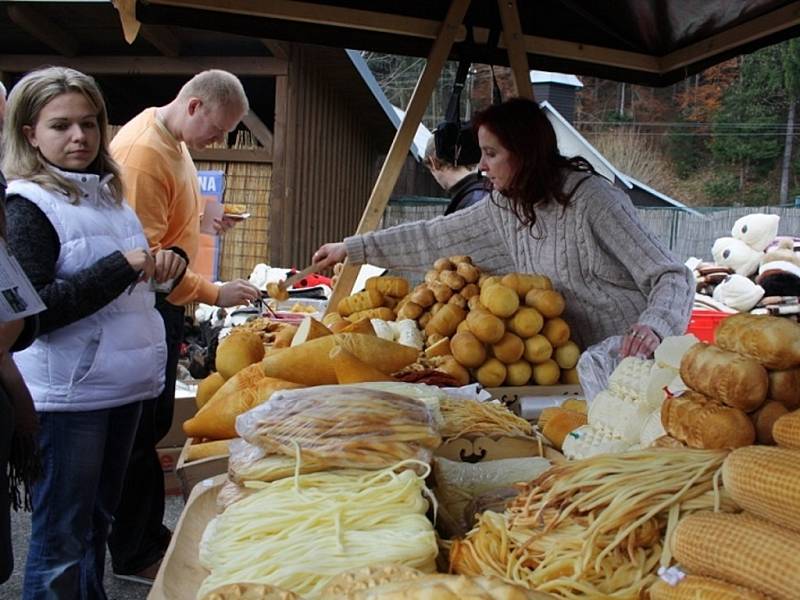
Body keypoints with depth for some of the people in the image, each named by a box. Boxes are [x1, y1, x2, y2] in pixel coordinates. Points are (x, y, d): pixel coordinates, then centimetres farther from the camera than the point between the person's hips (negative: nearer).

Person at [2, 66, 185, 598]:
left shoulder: (109, 193, 12)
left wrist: (167, 262, 3)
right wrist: (120, 268, -22)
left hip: (125, 383, 8)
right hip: (68, 394, -7)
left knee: (98, 521, 19)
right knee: (61, 540, 2)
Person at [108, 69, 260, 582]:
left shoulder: (173, 140, 9)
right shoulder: (142, 152, -22)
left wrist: (201, 216, 9)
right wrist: (214, 294, -21)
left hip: (165, 299, 10)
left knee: (155, 421, 17)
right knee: (139, 428, 1)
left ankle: (150, 531, 31)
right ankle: (134, 554, 15)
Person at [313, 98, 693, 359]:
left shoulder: (593, 200, -19)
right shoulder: (505, 206, 2)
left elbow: (673, 277, -19)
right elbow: (437, 237, 11)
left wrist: (653, 326, -39)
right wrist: (352, 249, 12)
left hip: (629, 361, -6)